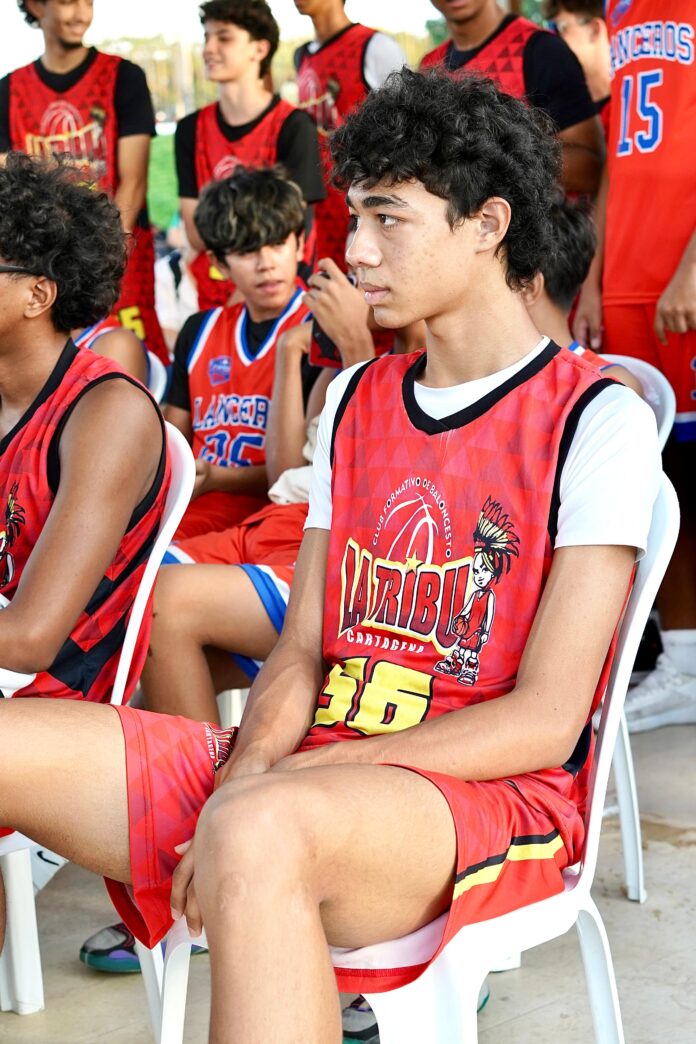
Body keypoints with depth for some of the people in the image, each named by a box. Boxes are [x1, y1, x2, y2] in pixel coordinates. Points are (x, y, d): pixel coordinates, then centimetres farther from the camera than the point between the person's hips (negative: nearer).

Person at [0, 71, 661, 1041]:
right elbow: (300, 653, 12)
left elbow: (545, 722, -11)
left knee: (258, 832, -39)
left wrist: (264, 788, -17)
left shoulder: (598, 421, -5)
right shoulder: (354, 401, 16)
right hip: (314, 769, 6)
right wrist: (244, 774, -11)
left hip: (497, 797, -6)